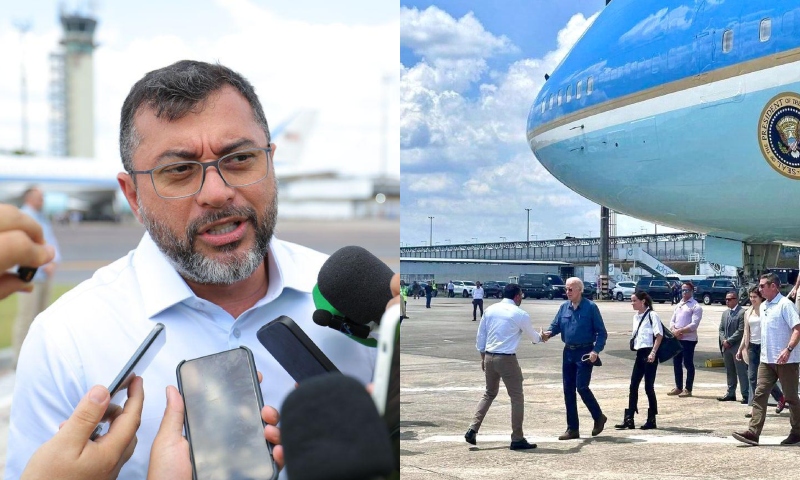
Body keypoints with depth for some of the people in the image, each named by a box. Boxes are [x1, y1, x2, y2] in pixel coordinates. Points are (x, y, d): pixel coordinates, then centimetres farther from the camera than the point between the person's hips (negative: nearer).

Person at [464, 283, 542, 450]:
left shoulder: (490, 310, 7)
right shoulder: (520, 314, -7)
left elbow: (480, 335, 11)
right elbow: (533, 337, 9)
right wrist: (540, 337, 32)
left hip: (489, 357, 6)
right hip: (507, 359, -6)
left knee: (489, 394, 20)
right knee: (517, 397, 5)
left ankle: (473, 429, 8)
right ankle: (517, 439, 6)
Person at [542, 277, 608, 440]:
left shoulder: (590, 307, -7)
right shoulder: (564, 307, 8)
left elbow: (601, 332, -6)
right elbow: (556, 325, 11)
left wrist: (596, 350, -17)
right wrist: (549, 333, -12)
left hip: (584, 353, -6)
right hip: (568, 352, 6)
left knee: (581, 387, -12)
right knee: (568, 390, 6)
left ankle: (599, 417, 11)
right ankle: (572, 429, 13)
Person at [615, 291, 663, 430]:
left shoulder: (652, 315, -10)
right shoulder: (636, 317, 13)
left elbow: (659, 335, -15)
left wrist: (653, 353, -20)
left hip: (649, 353, -8)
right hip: (640, 354, 8)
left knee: (649, 387, -2)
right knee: (633, 386, 5)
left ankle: (651, 420, 9)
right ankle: (629, 419, 7)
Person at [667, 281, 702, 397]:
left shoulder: (696, 306, -7)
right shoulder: (679, 305, 16)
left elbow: (694, 324, -16)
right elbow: (672, 320, 14)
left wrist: (680, 331, -17)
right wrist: (674, 330, -7)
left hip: (689, 339, -7)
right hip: (676, 339, 7)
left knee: (688, 364, -1)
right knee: (676, 363, 11)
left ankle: (688, 389, 6)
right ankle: (678, 387, 21)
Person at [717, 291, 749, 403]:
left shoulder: (742, 313, -10)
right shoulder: (725, 313, 16)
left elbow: (741, 331, -15)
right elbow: (721, 329, 16)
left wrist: (729, 341, -14)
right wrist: (723, 340, -2)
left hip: (737, 347, -8)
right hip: (726, 347, 8)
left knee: (742, 372, -5)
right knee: (730, 372, 13)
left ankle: (746, 395, -3)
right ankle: (730, 393, 20)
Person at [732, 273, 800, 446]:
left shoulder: (785, 304, -12)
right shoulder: (763, 306, 14)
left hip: (785, 360, -8)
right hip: (767, 360, 8)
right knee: (760, 395, -2)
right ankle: (753, 432, -6)